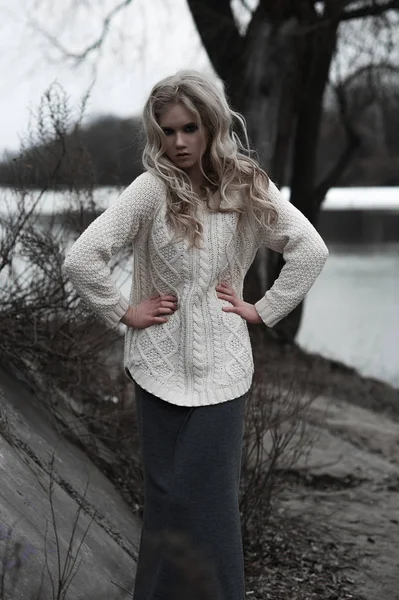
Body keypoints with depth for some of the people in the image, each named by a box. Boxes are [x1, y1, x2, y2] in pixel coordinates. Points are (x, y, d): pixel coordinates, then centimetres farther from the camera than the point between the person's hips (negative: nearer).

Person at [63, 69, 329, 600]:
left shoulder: (246, 187, -4)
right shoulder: (153, 188, -8)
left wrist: (263, 311, -6)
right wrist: (124, 312, -9)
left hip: (221, 370, 1)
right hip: (162, 368, -1)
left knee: (213, 501, 4)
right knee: (169, 497, 8)